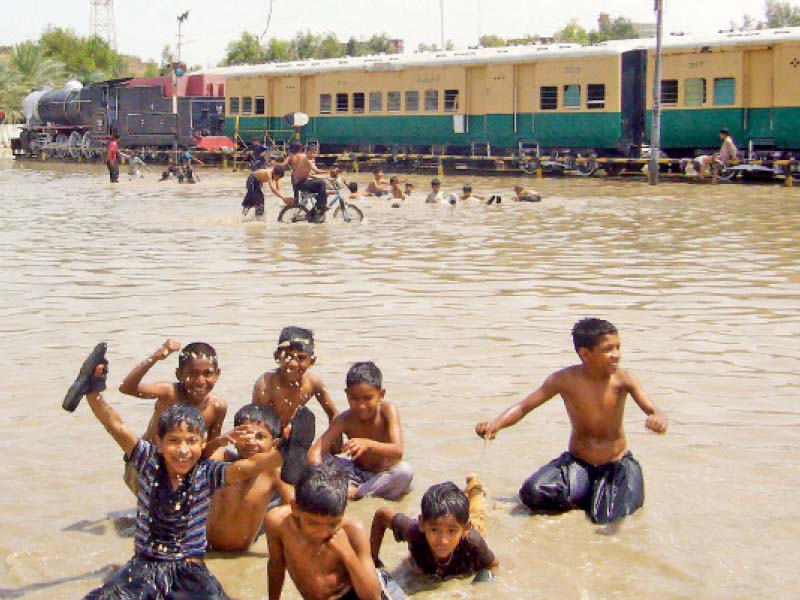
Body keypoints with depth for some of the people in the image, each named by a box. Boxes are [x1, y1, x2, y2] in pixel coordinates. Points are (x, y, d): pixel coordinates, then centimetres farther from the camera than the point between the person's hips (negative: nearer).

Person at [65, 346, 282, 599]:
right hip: (144, 566, 1)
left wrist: (282, 454, -37)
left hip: (190, 570, -1)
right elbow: (117, 427, -9)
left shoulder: (207, 474, -5)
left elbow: (244, 468, -21)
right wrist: (92, 393, -22)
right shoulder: (149, 463, -2)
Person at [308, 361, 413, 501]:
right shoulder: (345, 419, -14)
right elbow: (315, 451, -24)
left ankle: (357, 492, -23)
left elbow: (398, 451, -32)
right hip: (358, 473, 2)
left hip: (386, 475, -1)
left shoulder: (388, 410, -18)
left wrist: (369, 444, -51)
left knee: (405, 471, -35)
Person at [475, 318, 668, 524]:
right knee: (532, 493, -25)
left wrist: (659, 418, -50)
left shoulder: (623, 379, -13)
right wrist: (495, 424, -26)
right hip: (577, 462, 1)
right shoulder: (565, 380, -11)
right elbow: (524, 407, -6)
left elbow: (653, 410, -23)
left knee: (609, 519, -26)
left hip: (617, 463, -1)